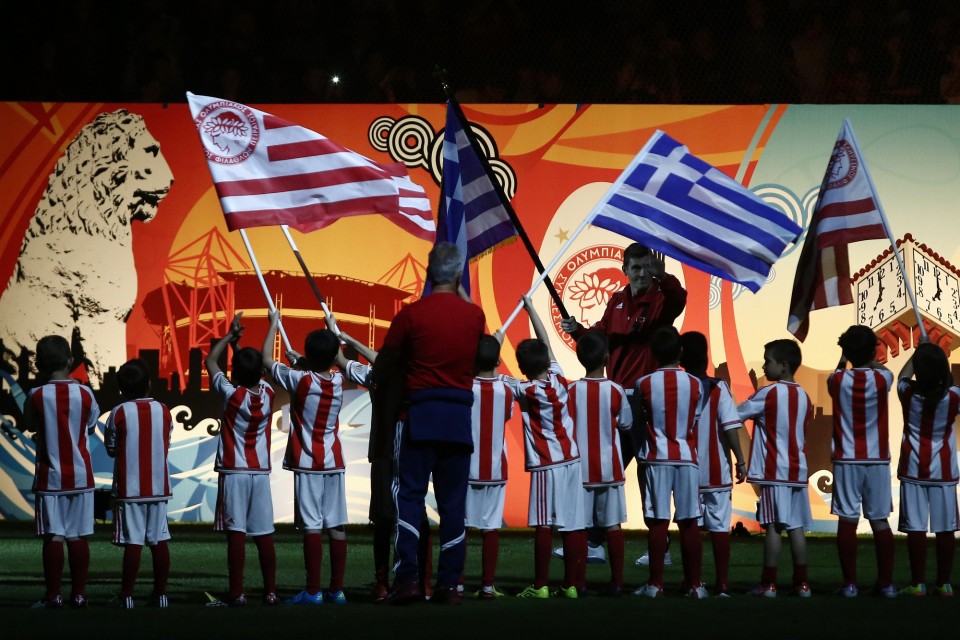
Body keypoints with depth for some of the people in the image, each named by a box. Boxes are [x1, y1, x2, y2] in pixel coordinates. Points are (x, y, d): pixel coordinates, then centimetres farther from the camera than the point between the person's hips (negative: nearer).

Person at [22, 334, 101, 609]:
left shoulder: (36, 395, -10)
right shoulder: (84, 393, -5)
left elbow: (29, 426, 6)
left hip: (50, 476, -2)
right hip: (80, 475, 2)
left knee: (53, 536, -1)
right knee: (78, 536, 5)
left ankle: (53, 595, -1)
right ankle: (79, 593, 8)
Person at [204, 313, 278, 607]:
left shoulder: (232, 395, -11)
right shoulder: (267, 394, 0)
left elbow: (210, 361, 2)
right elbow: (255, 369, 22)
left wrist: (230, 335, 8)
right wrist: (238, 343, 22)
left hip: (234, 472, -4)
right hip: (261, 471, 4)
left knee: (236, 533, -7)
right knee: (264, 534, 6)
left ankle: (236, 593, -8)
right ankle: (270, 591, 7)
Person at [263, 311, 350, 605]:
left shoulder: (299, 380, -11)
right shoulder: (339, 381, 2)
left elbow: (267, 360, 1)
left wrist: (274, 323, 10)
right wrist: (300, 360, 32)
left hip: (307, 463, -5)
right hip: (334, 461, 5)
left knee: (312, 526, -7)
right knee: (336, 526, 4)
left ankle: (313, 591, -10)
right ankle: (337, 589, 6)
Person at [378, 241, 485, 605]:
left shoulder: (412, 314, -8)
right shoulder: (474, 315, 2)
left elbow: (386, 358, 0)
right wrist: (461, 292, 29)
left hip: (420, 411, -3)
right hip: (460, 414, 3)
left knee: (409, 496, -1)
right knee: (453, 501, 7)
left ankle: (407, 577, -12)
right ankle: (449, 583, 5)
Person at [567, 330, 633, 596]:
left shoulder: (572, 390, -6)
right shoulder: (616, 390, -6)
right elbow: (626, 424, 6)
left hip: (580, 468, 0)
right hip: (609, 467, 0)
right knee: (613, 524, 4)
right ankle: (617, 581, 2)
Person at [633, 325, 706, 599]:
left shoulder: (644, 384, -4)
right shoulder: (695, 385, -2)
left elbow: (637, 421, 4)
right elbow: (696, 421, 4)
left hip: (656, 458, -1)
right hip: (687, 457, 1)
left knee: (658, 522, 0)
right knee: (689, 522, 3)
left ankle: (655, 584, 0)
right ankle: (694, 584, 4)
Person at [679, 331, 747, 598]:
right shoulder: (718, 388, -7)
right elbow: (730, 427, -13)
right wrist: (741, 460, -6)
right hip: (717, 471, -1)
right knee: (719, 526, 3)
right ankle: (722, 583, 1)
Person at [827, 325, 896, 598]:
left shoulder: (838, 380, -6)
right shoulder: (883, 379, -6)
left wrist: (844, 358, 32)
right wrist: (868, 356, 29)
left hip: (846, 460, -1)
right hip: (878, 460, 1)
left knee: (847, 521, 0)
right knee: (880, 521, 7)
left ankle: (850, 583, -2)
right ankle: (886, 582, 8)